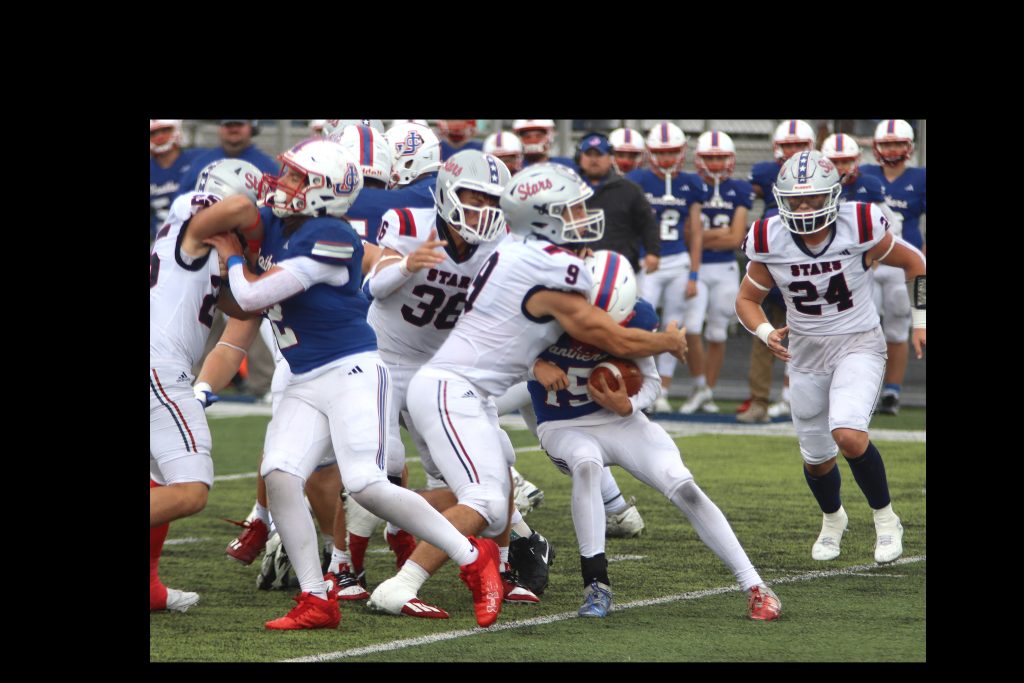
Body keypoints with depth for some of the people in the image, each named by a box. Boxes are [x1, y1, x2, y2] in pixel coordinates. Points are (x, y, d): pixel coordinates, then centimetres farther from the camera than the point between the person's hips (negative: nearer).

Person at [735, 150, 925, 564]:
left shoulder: (860, 228, -18)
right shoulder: (770, 241, -12)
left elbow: (914, 263, 0)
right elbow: (747, 300, 2)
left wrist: (920, 320, -3)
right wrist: (767, 334, -17)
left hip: (859, 345, -3)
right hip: (806, 353, 3)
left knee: (849, 436, -27)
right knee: (816, 458, 13)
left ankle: (885, 519, -3)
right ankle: (833, 519, 47)